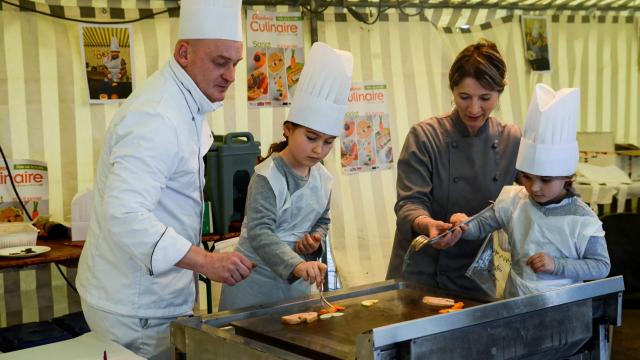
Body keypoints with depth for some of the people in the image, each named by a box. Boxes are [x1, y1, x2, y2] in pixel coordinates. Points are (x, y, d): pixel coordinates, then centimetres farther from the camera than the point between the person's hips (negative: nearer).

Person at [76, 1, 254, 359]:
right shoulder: (157, 118, -26)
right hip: (136, 311, -10)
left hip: (157, 298, 10)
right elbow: (124, 215, -34)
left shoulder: (186, 105, 8)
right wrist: (205, 261, -39)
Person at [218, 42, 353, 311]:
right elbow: (259, 233, -29)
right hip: (256, 283, -6)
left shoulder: (323, 179, 3)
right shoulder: (267, 178, -18)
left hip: (298, 284, 7)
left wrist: (316, 239, -3)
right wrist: (297, 264, -41)